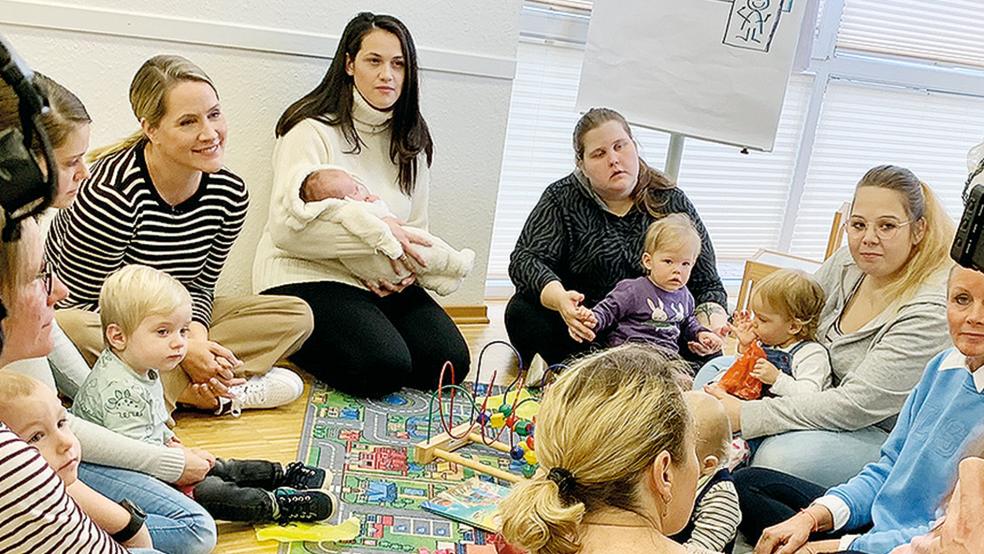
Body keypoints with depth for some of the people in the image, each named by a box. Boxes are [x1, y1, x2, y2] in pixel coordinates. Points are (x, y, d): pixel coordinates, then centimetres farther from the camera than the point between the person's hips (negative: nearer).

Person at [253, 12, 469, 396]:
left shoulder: (411, 142, 12)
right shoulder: (312, 130, -9)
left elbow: (416, 230, 15)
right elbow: (286, 228, -18)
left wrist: (406, 271, -9)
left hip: (384, 282, 6)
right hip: (305, 277, -6)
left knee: (450, 361, -13)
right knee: (384, 369, -26)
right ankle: (300, 347, 3)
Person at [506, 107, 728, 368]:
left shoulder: (672, 202, 4)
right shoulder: (563, 198, 1)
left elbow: (707, 284, 6)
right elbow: (524, 260, -11)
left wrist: (711, 319, -18)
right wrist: (559, 298, -33)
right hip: (582, 334, 0)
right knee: (523, 311, -27)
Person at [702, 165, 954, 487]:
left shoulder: (930, 311, -27)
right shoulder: (849, 262, -4)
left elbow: (855, 406, -30)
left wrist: (745, 415, -29)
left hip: (885, 434, -8)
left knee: (779, 458, -33)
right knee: (714, 372, 2)